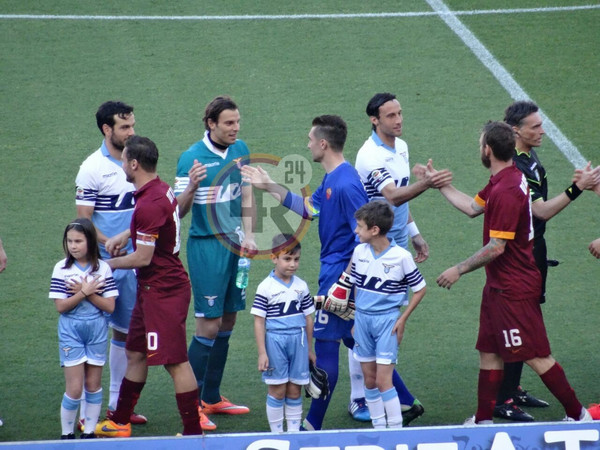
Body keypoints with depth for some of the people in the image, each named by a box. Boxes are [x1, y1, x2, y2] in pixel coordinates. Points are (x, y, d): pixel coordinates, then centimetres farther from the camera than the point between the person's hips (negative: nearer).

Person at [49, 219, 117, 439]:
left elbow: (109, 306, -7)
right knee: (74, 388, -5)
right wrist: (84, 292, -19)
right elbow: (60, 306, -10)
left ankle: (89, 431, 19)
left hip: (97, 330, 2)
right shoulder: (61, 269, -6)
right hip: (70, 331, -2)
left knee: (93, 385, 9)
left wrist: (86, 293, -16)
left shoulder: (103, 268, -3)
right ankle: (67, 434, 9)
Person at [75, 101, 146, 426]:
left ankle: (118, 404, 22)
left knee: (126, 331, 12)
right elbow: (83, 222, -13)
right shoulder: (92, 168, -12)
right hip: (102, 265, -7)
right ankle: (87, 413, 0)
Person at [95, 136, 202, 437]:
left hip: (163, 292, -11)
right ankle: (120, 423, 29)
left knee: (175, 361, -5)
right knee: (136, 353, 18)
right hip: (151, 290, 11)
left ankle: (193, 432, 0)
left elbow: (143, 258, -21)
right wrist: (126, 235, 14)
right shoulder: (160, 189, 6)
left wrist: (110, 264, -5)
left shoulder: (149, 205, -24)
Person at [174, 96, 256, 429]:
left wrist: (248, 236, 6)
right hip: (206, 247, -6)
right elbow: (180, 211, -10)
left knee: (227, 323, 10)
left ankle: (212, 397, 20)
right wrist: (191, 186, -29)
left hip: (235, 245, 6)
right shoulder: (191, 158, -11)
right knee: (209, 326, -8)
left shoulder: (240, 150, 7)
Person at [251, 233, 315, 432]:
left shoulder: (301, 286, 6)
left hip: (298, 341, 3)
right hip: (275, 341, -3)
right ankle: (276, 432, 11)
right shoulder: (266, 287, -7)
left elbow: (308, 318, 12)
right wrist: (262, 352, -9)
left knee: (295, 390, 7)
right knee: (277, 391, 2)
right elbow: (259, 321, -6)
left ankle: (294, 430, 15)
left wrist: (310, 349, 14)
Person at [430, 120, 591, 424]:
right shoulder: (504, 180, 7)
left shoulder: (506, 192, -24)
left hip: (514, 288, -10)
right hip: (498, 285, 10)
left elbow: (496, 248, -24)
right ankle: (483, 419, 21)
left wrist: (459, 270, -15)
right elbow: (473, 207, 23)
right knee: (489, 352, 14)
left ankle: (577, 415, 4)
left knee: (536, 356, -4)